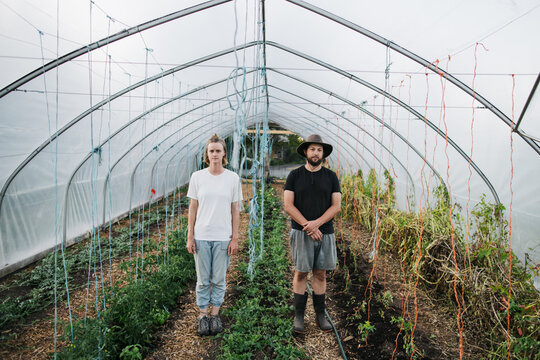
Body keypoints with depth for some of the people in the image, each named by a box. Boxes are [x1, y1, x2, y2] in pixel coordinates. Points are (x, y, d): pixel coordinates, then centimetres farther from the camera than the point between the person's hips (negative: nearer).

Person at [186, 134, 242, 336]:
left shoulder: (233, 178, 0)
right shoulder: (197, 177, 1)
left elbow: (235, 211, 3)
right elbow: (193, 209, 3)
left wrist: (235, 238, 0)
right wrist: (190, 237, 0)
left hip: (223, 237, 0)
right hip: (201, 237, 0)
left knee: (219, 279, 9)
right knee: (203, 280, 10)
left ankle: (215, 315, 26)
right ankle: (203, 315, 26)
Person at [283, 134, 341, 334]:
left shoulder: (331, 176, 6)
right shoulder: (294, 175, 1)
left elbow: (336, 205, 0)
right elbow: (288, 205, -5)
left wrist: (317, 223, -15)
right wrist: (308, 227, -13)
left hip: (325, 233, 2)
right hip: (301, 233, -2)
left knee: (320, 274, 9)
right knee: (301, 273, 4)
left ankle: (320, 315, 22)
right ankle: (299, 315, 16)